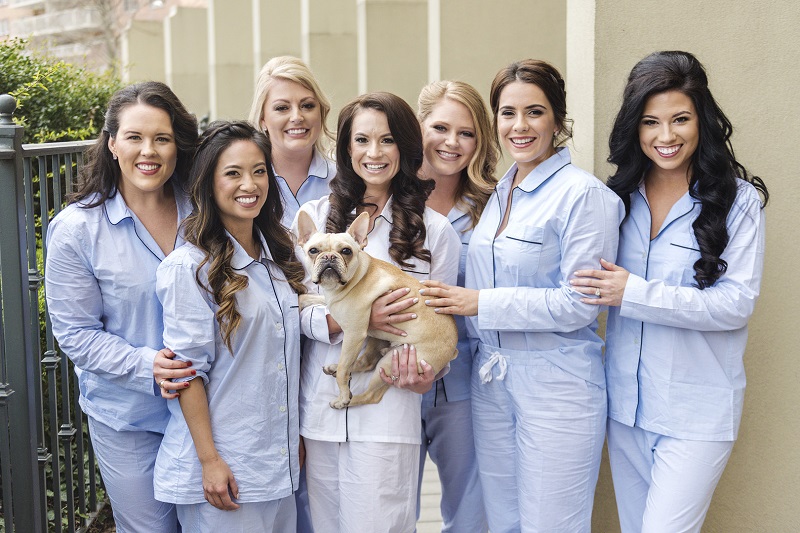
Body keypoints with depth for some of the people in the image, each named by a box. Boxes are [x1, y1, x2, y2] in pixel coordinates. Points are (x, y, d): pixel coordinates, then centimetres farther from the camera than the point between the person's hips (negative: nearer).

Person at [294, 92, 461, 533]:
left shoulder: (435, 230, 4)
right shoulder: (314, 216, 7)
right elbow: (297, 309, 3)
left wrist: (424, 370, -14)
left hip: (388, 412, -2)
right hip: (320, 408, 2)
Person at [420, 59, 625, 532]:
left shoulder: (584, 194, -12)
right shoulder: (497, 193, 11)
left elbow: (579, 304, -17)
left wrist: (482, 303, -15)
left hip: (557, 384, -7)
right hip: (492, 381, 7)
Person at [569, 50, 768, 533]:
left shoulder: (738, 199, -8)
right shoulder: (621, 195, 5)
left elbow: (738, 303, -16)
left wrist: (635, 293, -20)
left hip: (696, 413, -5)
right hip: (626, 403, 5)